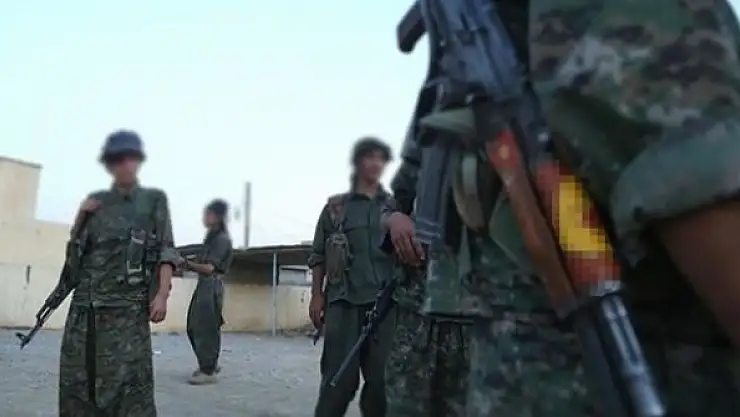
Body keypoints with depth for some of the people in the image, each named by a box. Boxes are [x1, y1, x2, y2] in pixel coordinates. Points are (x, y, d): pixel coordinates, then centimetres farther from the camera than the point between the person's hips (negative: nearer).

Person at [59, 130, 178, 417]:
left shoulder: (154, 200, 7)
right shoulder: (95, 201, 17)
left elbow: (165, 251, -1)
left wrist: (162, 293, -12)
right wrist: (81, 216, 6)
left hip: (128, 305, -4)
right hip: (86, 302, 5)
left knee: (129, 378, -10)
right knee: (77, 375, 6)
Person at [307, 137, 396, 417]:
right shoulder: (335, 207, 10)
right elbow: (319, 256, 9)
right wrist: (316, 295, 1)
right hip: (344, 300, -1)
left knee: (382, 377, 0)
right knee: (340, 376, -4)